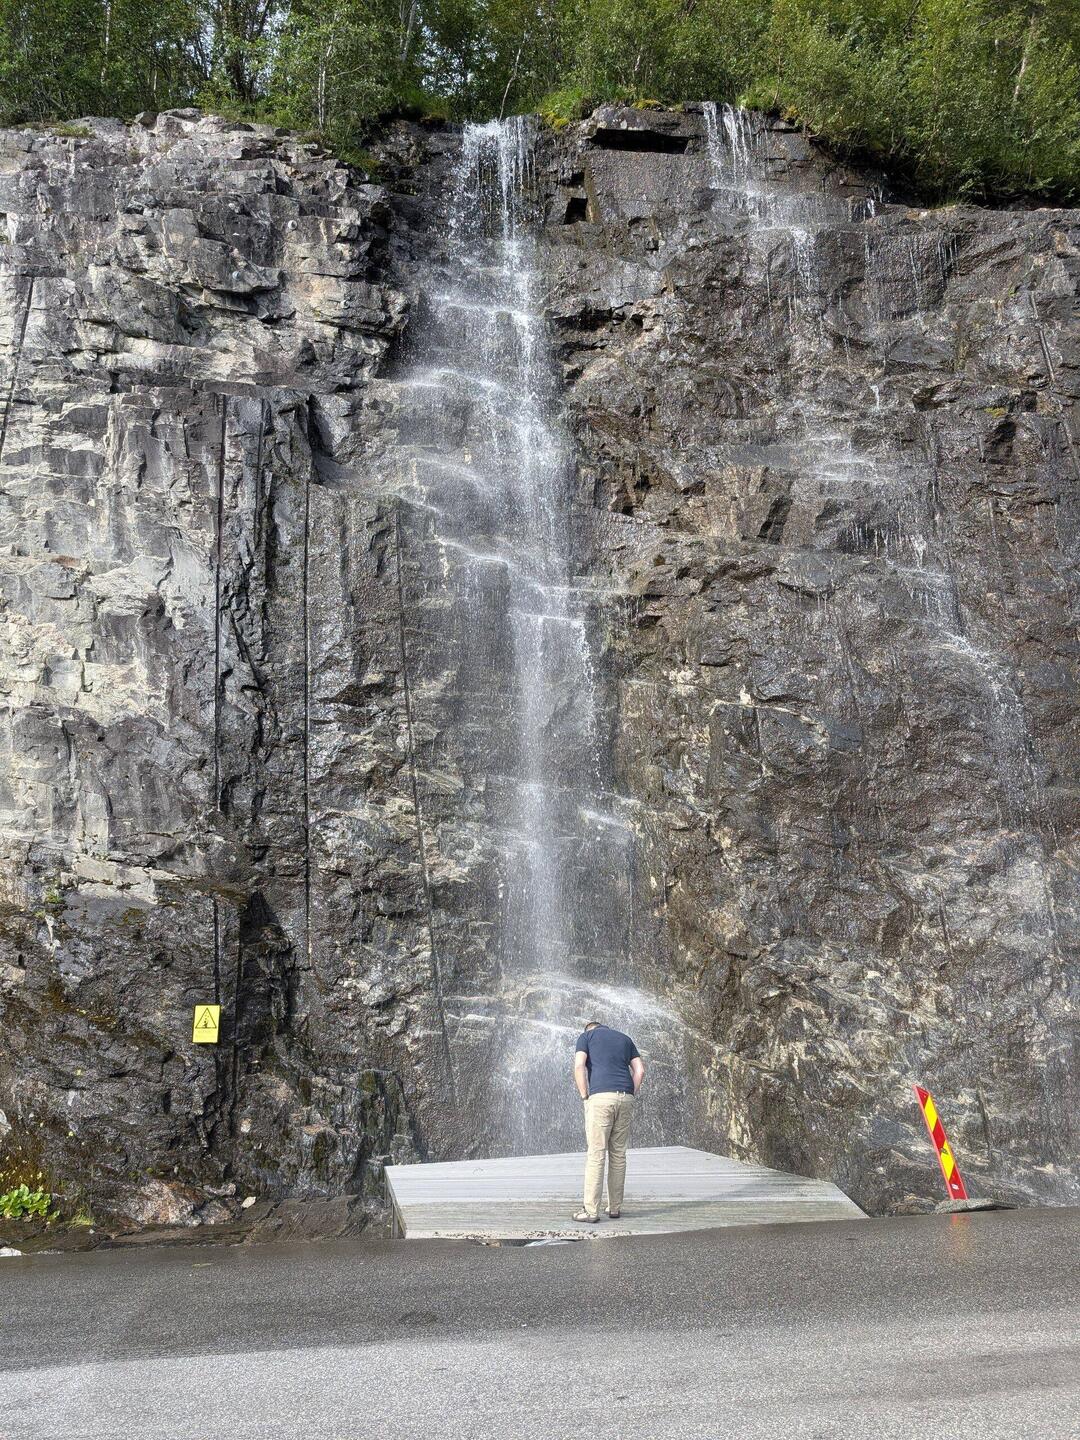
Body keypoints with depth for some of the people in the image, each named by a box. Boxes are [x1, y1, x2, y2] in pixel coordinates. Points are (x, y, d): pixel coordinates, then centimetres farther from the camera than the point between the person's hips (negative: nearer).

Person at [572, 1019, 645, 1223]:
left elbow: (579, 1066, -5)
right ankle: (615, 1207, 16)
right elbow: (640, 1070, 13)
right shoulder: (625, 1038, 24)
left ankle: (591, 1210, -3)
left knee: (596, 1155, -3)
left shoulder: (586, 1036, 12)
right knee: (618, 1154, 12)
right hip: (625, 1099, 4)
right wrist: (629, 1096, 13)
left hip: (600, 1098, -4)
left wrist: (584, 1096, 1)